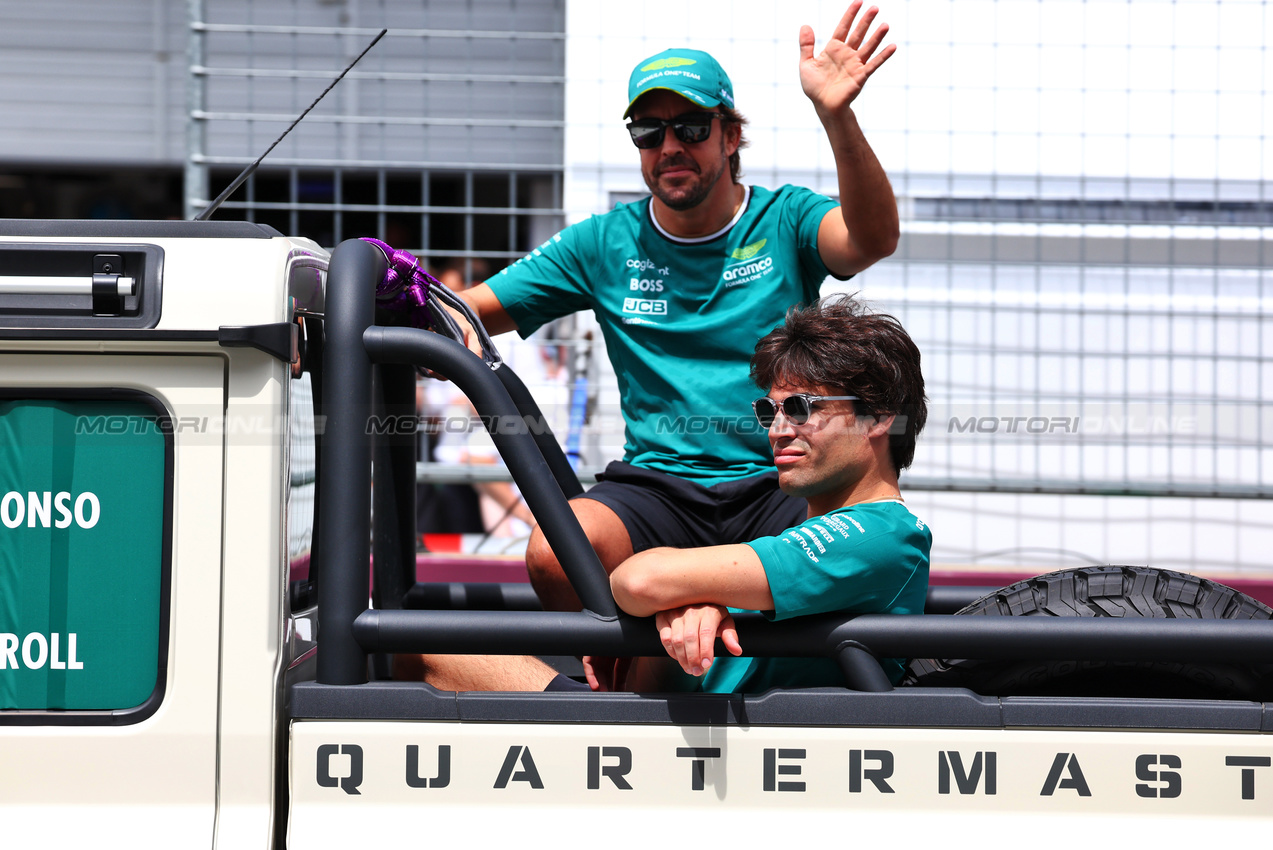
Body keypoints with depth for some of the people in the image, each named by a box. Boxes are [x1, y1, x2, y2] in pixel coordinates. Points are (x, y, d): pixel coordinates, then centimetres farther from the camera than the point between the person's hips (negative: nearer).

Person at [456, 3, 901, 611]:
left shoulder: (784, 221, 3)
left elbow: (873, 240, -20)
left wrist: (837, 117, -37)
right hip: (654, 486, 2)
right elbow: (473, 309, 11)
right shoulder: (604, 244, 10)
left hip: (779, 487, -1)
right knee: (555, 552, -30)